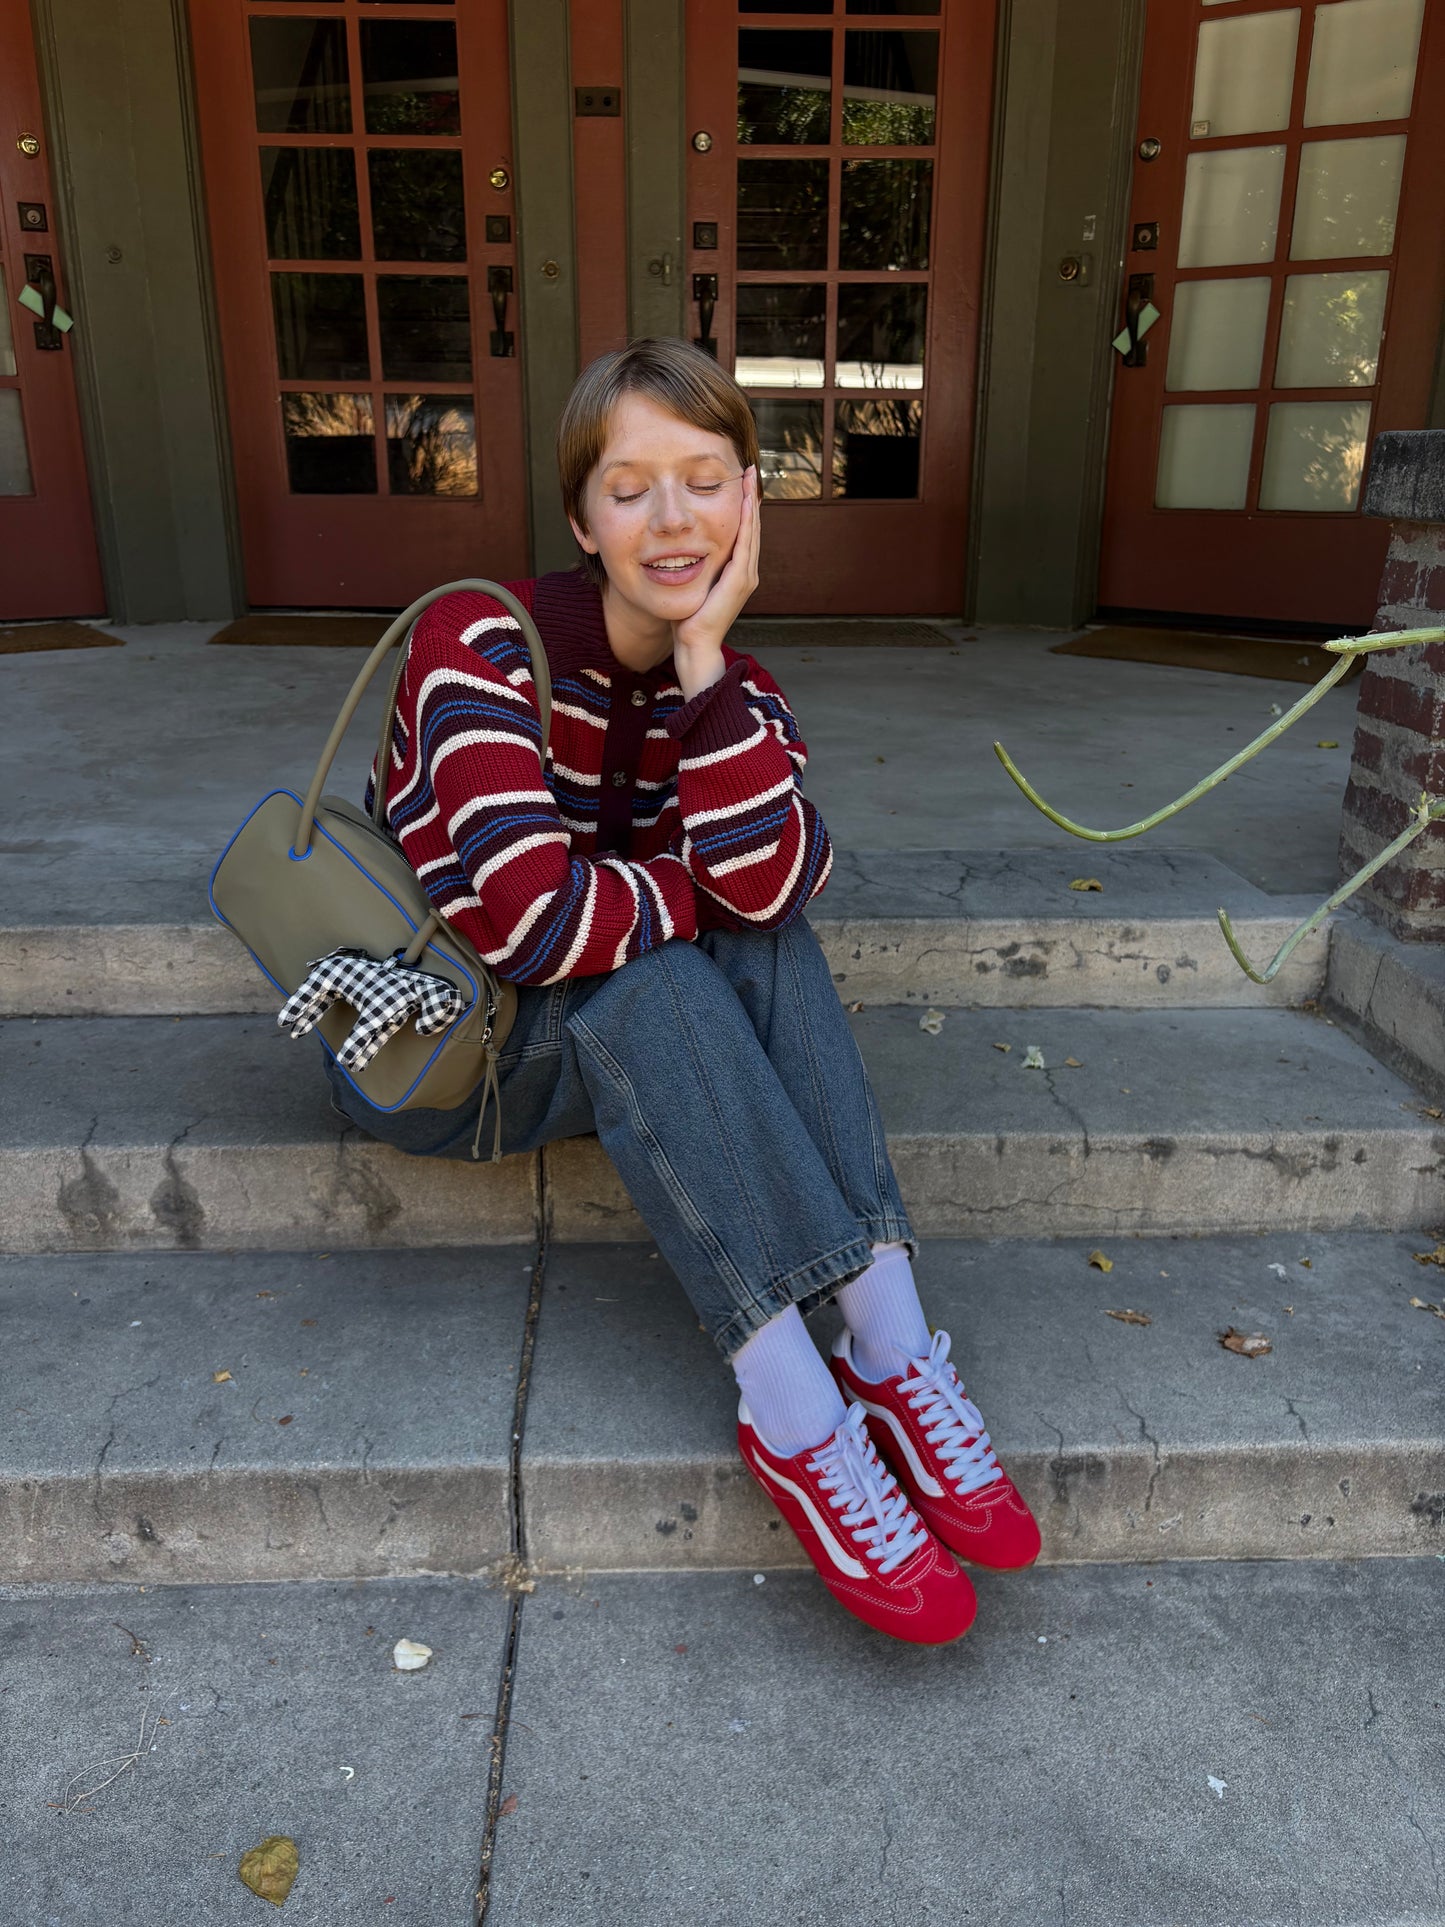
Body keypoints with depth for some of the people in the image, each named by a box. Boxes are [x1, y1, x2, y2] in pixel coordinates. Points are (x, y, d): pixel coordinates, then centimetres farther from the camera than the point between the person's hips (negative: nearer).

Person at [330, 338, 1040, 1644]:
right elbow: (524, 914, -34)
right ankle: (796, 1413, -33)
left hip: (611, 1047, 5)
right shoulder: (482, 642, -21)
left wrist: (706, 660, -28)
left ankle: (891, 1351, -26)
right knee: (645, 978, -32)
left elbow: (770, 888, -25)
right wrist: (695, 894, -19)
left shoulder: (730, 682, -4)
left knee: (770, 941, -22)